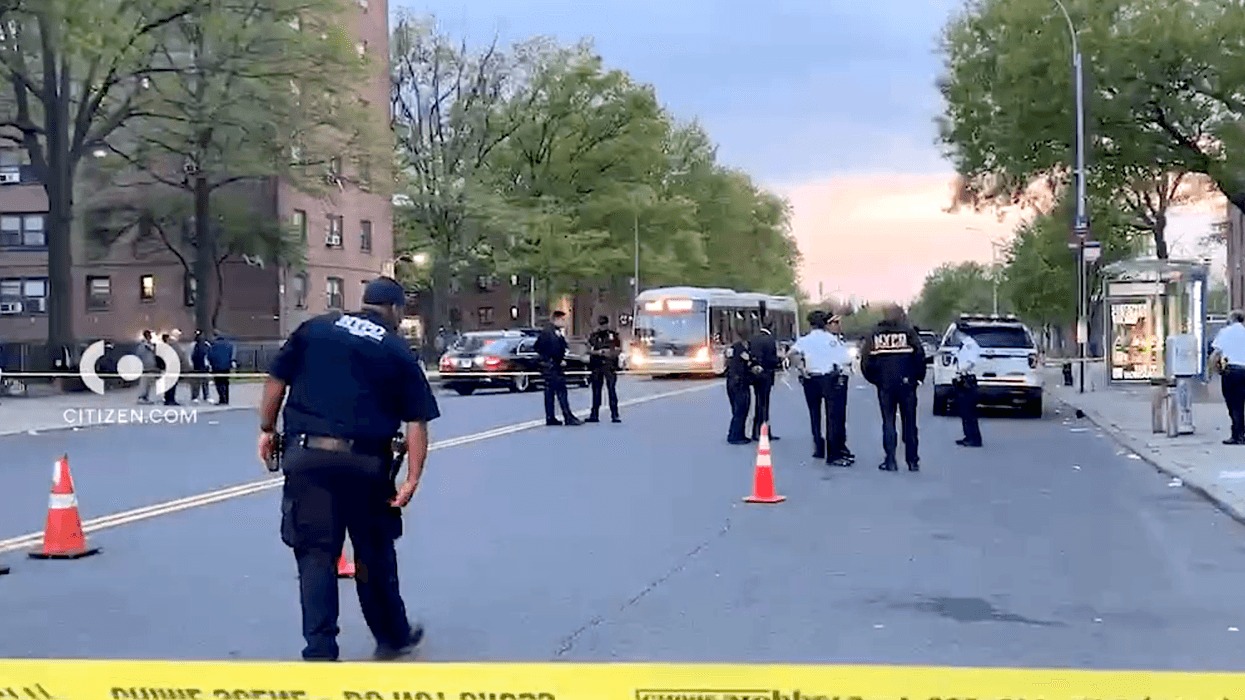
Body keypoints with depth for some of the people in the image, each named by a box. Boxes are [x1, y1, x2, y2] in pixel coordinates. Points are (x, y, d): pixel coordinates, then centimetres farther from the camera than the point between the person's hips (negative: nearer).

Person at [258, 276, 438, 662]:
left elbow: (276, 380, 7)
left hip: (306, 454, 1)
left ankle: (320, 650, 3)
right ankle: (393, 635, 32)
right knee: (375, 553, 16)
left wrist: (267, 429, 16)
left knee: (315, 554, 6)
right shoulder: (398, 352, 7)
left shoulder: (314, 328, 10)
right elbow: (416, 422, 0)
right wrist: (412, 478, -1)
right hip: (364, 461, -1)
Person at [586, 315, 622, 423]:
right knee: (596, 390, 5)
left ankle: (615, 415, -2)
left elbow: (619, 350, 4)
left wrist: (610, 353, -14)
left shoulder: (614, 335, 5)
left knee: (612, 390, -5)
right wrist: (599, 352, -10)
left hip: (610, 366, -2)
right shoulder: (593, 336, 10)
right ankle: (594, 415, 10)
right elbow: (589, 350, 7)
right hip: (596, 366, 2)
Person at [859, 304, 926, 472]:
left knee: (888, 421, 8)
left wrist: (874, 379, 12)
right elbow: (920, 356, -5)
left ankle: (890, 460, 2)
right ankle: (912, 460, 11)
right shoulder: (908, 331, -1)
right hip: (906, 383, -1)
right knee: (909, 422, 8)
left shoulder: (875, 334, 4)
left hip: (885, 385, 1)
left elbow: (865, 360, 2)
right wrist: (918, 378, 6)